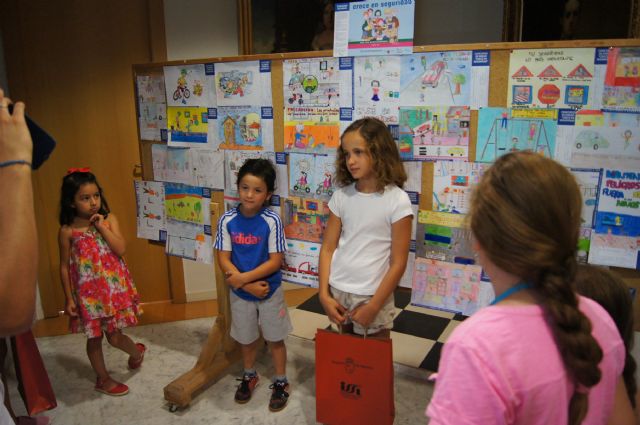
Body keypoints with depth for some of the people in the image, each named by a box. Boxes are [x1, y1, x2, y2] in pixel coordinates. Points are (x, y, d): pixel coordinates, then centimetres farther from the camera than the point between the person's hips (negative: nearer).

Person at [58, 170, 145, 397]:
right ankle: (103, 379, 32)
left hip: (113, 287, 0)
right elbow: (64, 266, -2)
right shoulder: (67, 231, -7)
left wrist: (101, 226, -17)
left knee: (114, 336, 4)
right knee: (94, 337, 12)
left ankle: (136, 351, 37)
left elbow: (120, 249, -14)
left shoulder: (109, 219, -4)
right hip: (87, 291, 0)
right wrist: (69, 298, -2)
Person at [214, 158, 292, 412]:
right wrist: (248, 285, -20)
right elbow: (223, 259, -11)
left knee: (275, 339, 15)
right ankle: (249, 376, 47)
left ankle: (280, 382, 35)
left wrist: (242, 277, -23)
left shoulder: (272, 221, -18)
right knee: (246, 339, 22)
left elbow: (275, 261, -18)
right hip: (240, 293, 2)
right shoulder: (227, 220, -11)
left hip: (270, 292, -2)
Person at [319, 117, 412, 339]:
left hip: (373, 295, -3)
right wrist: (324, 294, -3)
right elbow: (328, 248, 3)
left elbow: (398, 263, -11)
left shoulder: (397, 201, -13)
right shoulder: (341, 196, -2)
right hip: (338, 291, 4)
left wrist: (373, 306, -11)